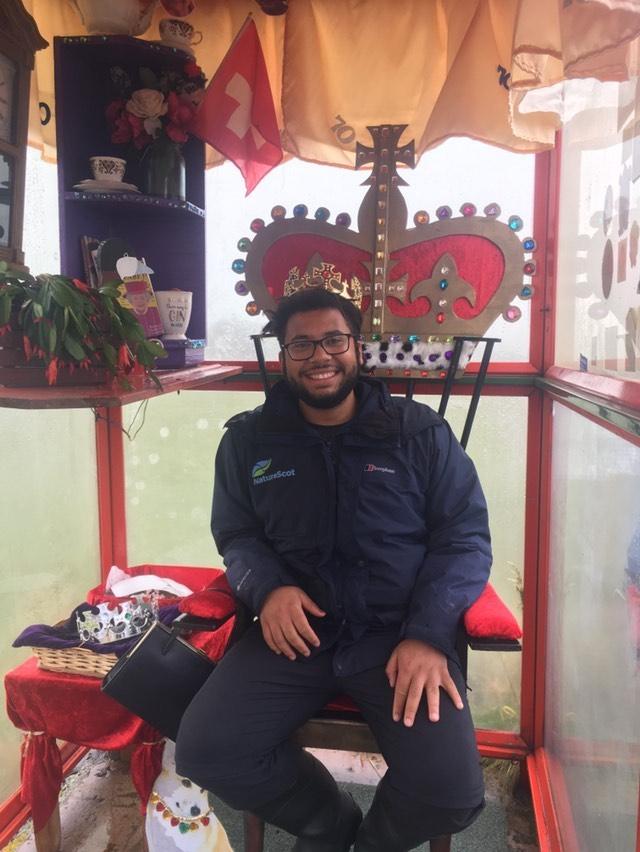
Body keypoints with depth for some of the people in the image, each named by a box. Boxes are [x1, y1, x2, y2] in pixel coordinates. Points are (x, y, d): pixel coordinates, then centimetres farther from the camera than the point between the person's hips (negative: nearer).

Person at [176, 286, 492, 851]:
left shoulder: (421, 432, 2)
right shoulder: (249, 439, 7)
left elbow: (465, 537, 1)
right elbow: (236, 534, 14)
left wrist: (428, 635, -14)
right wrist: (268, 588, -10)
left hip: (398, 635, -1)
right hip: (293, 634, 2)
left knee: (452, 792, -20)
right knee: (204, 752, -16)